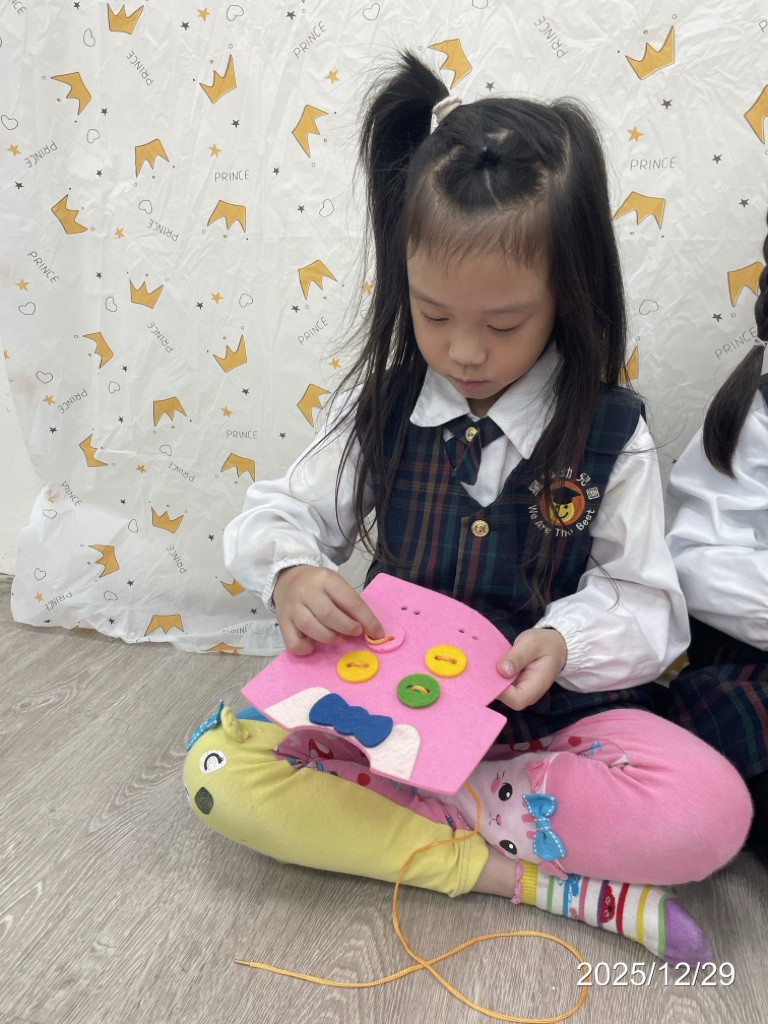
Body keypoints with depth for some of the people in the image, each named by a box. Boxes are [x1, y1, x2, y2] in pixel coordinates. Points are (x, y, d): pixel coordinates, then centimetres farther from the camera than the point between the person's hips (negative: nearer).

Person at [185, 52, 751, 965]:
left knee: (709, 811, -27)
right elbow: (276, 515, 1)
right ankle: (533, 880, -17)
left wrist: (564, 642, -26)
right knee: (218, 768, -21)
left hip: (552, 713, -1)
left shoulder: (609, 434, -9)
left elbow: (646, 605, -4)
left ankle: (372, 817, -15)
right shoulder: (380, 403, -4)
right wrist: (291, 573, -23)